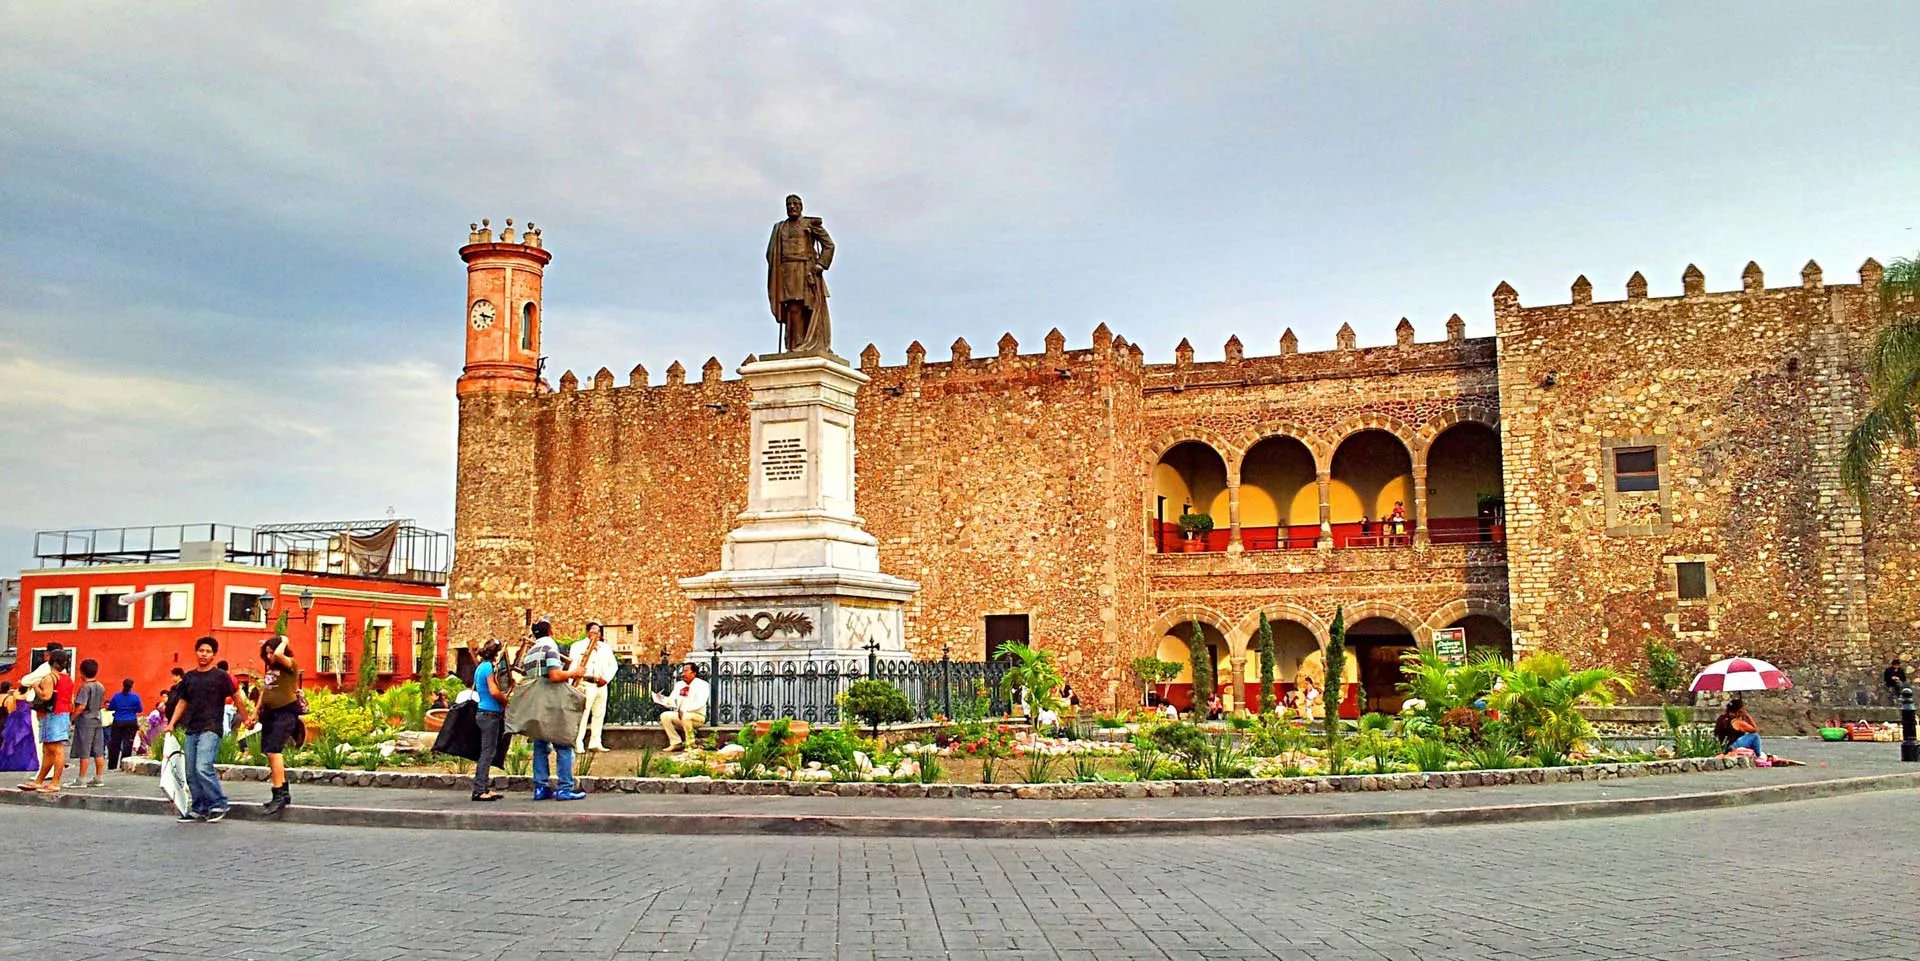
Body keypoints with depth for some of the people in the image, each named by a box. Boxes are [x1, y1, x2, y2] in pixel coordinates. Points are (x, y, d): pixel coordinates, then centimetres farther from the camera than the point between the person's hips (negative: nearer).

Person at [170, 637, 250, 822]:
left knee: (203, 768, -19)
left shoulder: (221, 676, -2)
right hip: (191, 730, 6)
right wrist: (172, 723, 11)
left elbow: (235, 696, 6)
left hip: (211, 729, -6)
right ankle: (199, 809, 17)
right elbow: (182, 702, 20)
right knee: (191, 772, 7)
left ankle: (219, 804, -7)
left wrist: (245, 718, 10)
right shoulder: (188, 677, 13)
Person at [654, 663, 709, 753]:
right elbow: (671, 701, 10)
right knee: (664, 716, -16)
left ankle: (690, 744, -21)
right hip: (680, 716, 6)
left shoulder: (702, 685, -7)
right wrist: (662, 699, -11)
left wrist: (685, 709, -30)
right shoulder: (679, 685, 13)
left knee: (686, 716, -36)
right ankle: (676, 743, -11)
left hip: (697, 717, -6)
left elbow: (700, 703, -20)